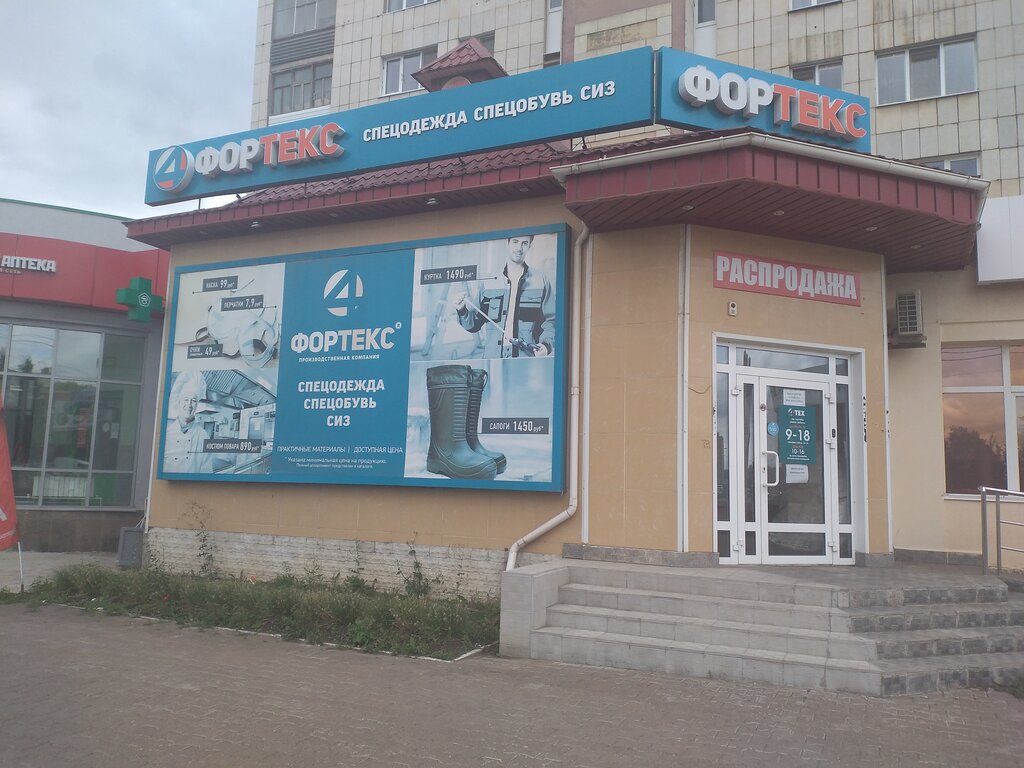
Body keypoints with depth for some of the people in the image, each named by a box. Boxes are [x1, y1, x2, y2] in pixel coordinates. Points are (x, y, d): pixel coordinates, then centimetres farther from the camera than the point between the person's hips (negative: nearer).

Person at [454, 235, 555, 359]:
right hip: (493, 357, 2)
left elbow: (551, 320, 5)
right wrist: (463, 311, -2)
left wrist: (546, 344, -11)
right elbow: (474, 324, 16)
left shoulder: (540, 280, 8)